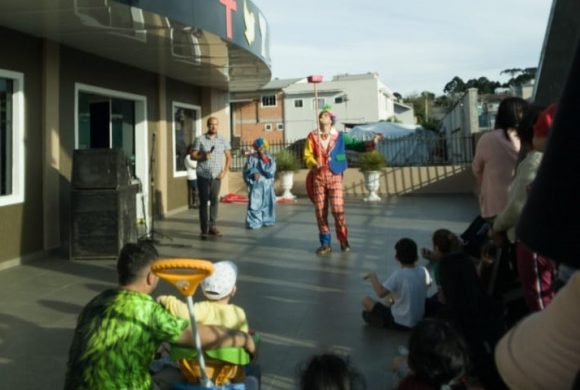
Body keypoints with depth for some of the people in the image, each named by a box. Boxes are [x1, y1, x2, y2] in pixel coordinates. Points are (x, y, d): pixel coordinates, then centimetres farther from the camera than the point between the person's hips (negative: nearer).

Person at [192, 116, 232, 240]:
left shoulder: (223, 140, 5)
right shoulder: (200, 139, -1)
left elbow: (228, 157, 8)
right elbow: (193, 155, 0)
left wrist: (225, 171, -3)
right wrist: (203, 156, -19)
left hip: (217, 176, 2)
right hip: (203, 176, -2)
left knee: (214, 201, 5)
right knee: (203, 202, 1)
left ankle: (212, 226, 16)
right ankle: (204, 230, 5)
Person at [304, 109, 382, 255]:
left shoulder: (340, 136, 6)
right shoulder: (312, 136, 6)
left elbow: (355, 144, 1)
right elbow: (307, 155, 1)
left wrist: (371, 143, -15)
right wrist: (314, 164, -19)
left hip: (334, 176, -1)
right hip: (318, 177, 2)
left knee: (338, 210, -7)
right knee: (320, 211, 4)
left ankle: (344, 241, 9)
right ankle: (325, 244, 13)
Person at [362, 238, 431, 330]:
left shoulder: (398, 275, -24)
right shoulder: (423, 271, -8)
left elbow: (381, 293, -26)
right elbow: (428, 284, 14)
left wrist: (373, 277, -11)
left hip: (400, 323, -6)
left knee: (366, 300, 1)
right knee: (391, 295, 28)